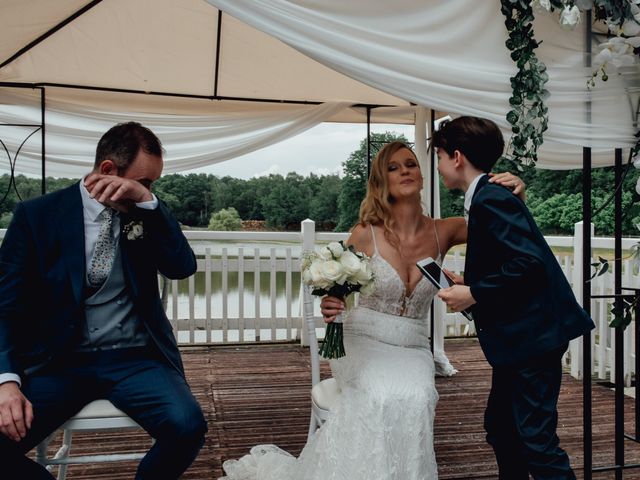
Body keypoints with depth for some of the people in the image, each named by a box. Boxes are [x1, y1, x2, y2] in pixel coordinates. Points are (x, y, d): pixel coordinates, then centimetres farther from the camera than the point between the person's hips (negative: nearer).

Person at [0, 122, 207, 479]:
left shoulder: (147, 215, 7)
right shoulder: (37, 215, 0)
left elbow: (183, 267, -7)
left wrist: (148, 201, -17)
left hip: (135, 359, 1)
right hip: (59, 361, -1)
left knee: (188, 426, -25)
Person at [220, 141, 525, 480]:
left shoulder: (442, 232, -1)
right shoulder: (365, 235, -7)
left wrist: (516, 196, -20)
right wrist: (330, 307, -22)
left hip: (412, 350, 2)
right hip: (364, 342, -2)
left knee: (416, 398, -29)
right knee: (382, 397, -31)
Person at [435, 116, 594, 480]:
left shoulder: (490, 199, -17)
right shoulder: (489, 196, 14)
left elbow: (528, 262, -26)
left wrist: (474, 294, -19)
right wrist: (469, 287, 11)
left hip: (533, 336, -11)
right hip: (519, 335, 11)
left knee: (536, 437, -5)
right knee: (500, 427, 18)